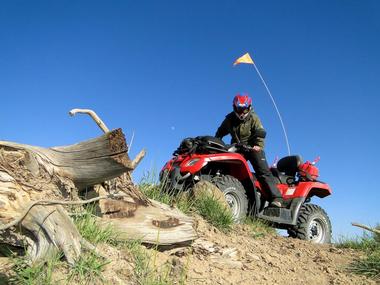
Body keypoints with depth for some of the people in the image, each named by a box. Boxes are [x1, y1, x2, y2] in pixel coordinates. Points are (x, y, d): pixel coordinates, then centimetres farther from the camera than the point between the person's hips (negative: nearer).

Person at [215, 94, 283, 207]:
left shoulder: (253, 118, -4)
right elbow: (220, 133, 18)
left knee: (263, 172, -17)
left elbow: (260, 132, -15)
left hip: (253, 148, -4)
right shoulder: (229, 119, 7)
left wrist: (258, 145, -31)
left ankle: (276, 198, -22)